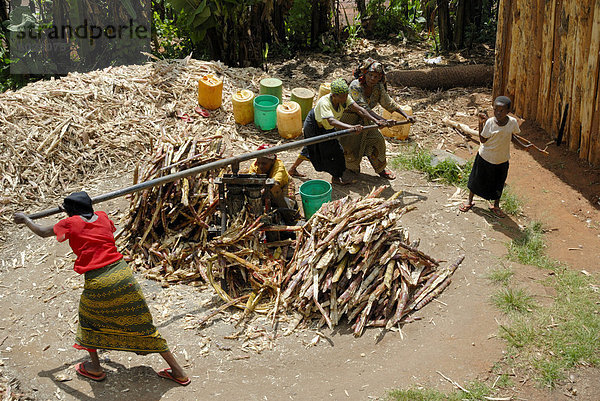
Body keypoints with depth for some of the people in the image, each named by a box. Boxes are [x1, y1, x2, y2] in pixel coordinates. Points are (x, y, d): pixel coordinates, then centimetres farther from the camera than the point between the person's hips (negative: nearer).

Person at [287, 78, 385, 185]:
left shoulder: (344, 98, -21)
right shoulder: (324, 103, -41)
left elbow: (359, 109, -25)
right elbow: (332, 121, -55)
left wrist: (375, 120, -36)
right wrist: (351, 127, -68)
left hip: (326, 128, 8)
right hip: (314, 126, -8)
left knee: (310, 149, 21)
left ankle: (293, 169, 39)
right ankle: (336, 177, 13)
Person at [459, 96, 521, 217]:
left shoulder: (513, 122, -16)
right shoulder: (490, 122, -21)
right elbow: (482, 140, -16)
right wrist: (481, 123, -22)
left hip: (502, 160, 1)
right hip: (485, 157, -1)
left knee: (498, 184, 17)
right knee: (477, 179, 17)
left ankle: (496, 206, 39)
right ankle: (470, 200, 40)